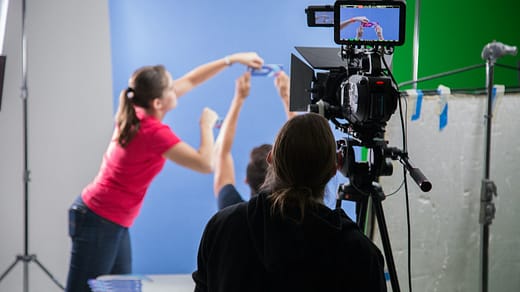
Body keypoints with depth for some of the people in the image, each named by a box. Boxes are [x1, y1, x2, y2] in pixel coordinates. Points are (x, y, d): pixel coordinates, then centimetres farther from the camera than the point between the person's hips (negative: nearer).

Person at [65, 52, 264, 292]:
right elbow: (205, 164, -22)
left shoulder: (138, 111, 3)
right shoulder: (153, 132, -22)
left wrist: (232, 59, 13)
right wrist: (207, 124, -7)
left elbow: (190, 80, 15)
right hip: (100, 221, -10)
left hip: (114, 223, 10)